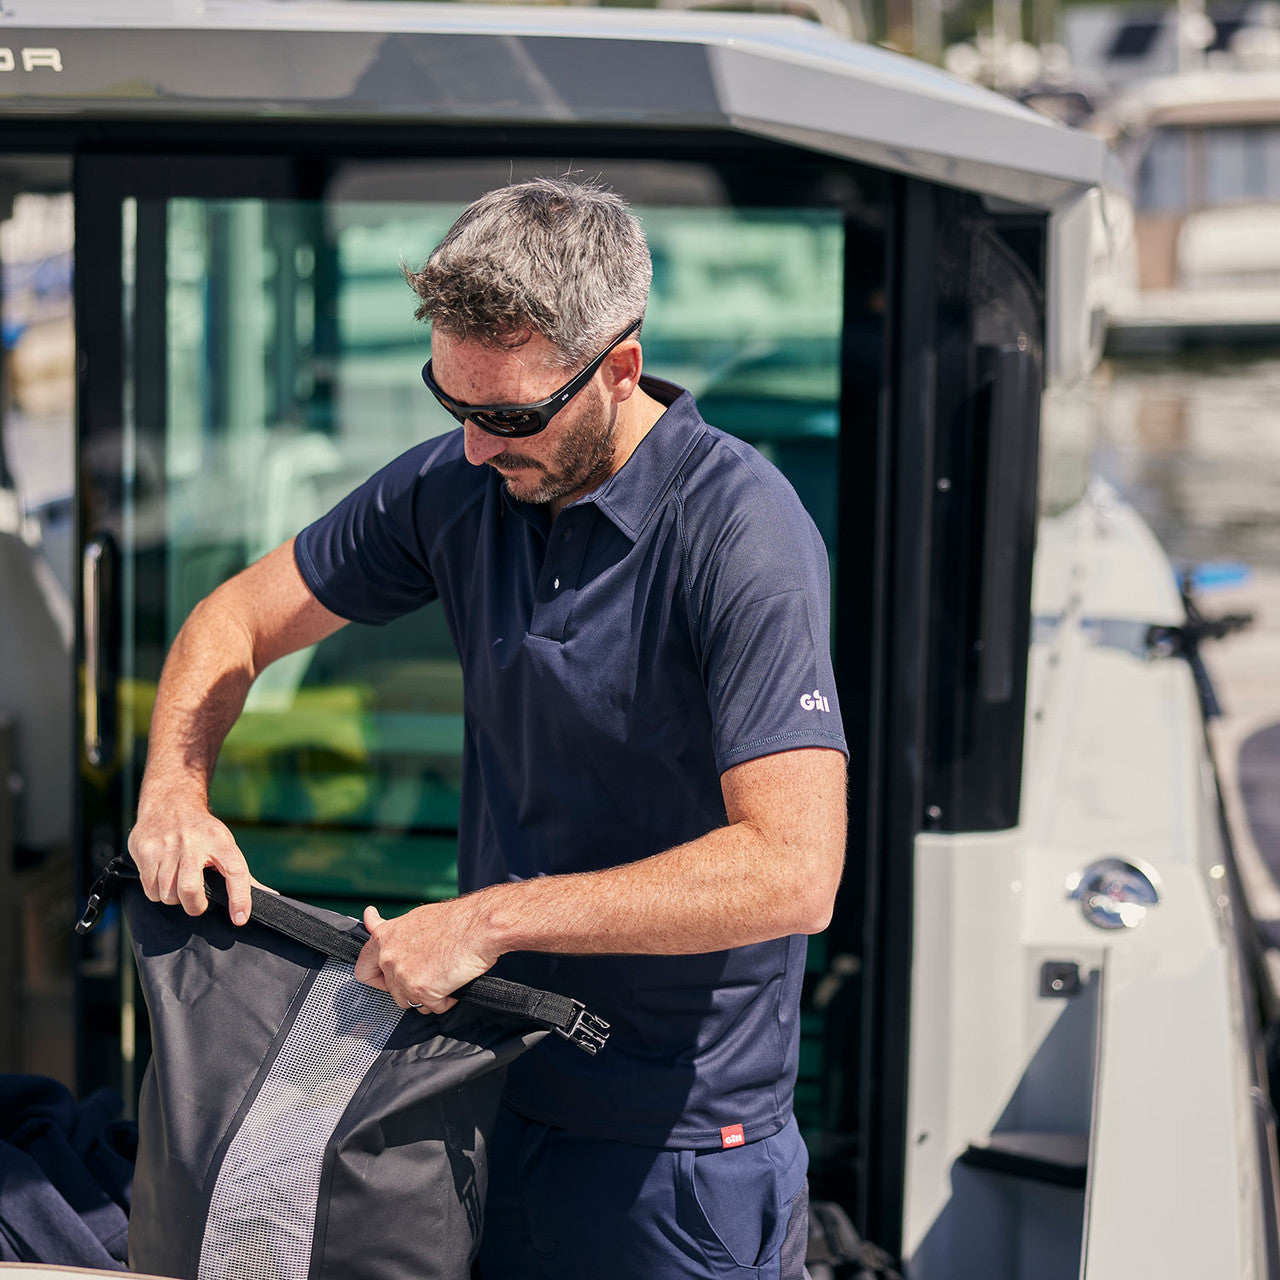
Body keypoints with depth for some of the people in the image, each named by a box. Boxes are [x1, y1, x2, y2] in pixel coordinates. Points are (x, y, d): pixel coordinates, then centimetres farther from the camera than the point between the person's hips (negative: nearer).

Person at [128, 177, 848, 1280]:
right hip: (491, 1096, 6)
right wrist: (176, 787, -6)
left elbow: (792, 870, -29)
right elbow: (239, 619, 14)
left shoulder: (741, 531, -20)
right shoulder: (460, 486, 0)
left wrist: (489, 918, -25)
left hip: (682, 1142, -6)